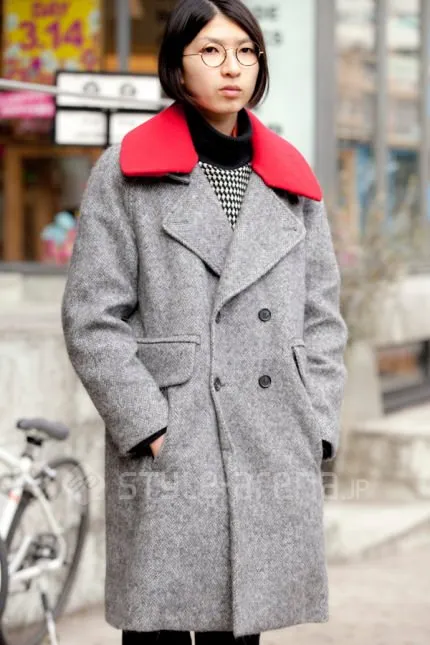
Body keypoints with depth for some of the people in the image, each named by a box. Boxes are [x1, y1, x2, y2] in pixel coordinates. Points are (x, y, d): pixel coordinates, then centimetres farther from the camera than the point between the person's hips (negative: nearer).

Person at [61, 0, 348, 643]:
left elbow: (321, 315, 14)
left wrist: (316, 426, 4)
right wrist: (148, 425, -10)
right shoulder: (127, 173, 1)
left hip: (276, 459, 4)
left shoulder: (291, 180, 13)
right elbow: (91, 318, -4)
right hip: (167, 458, -3)